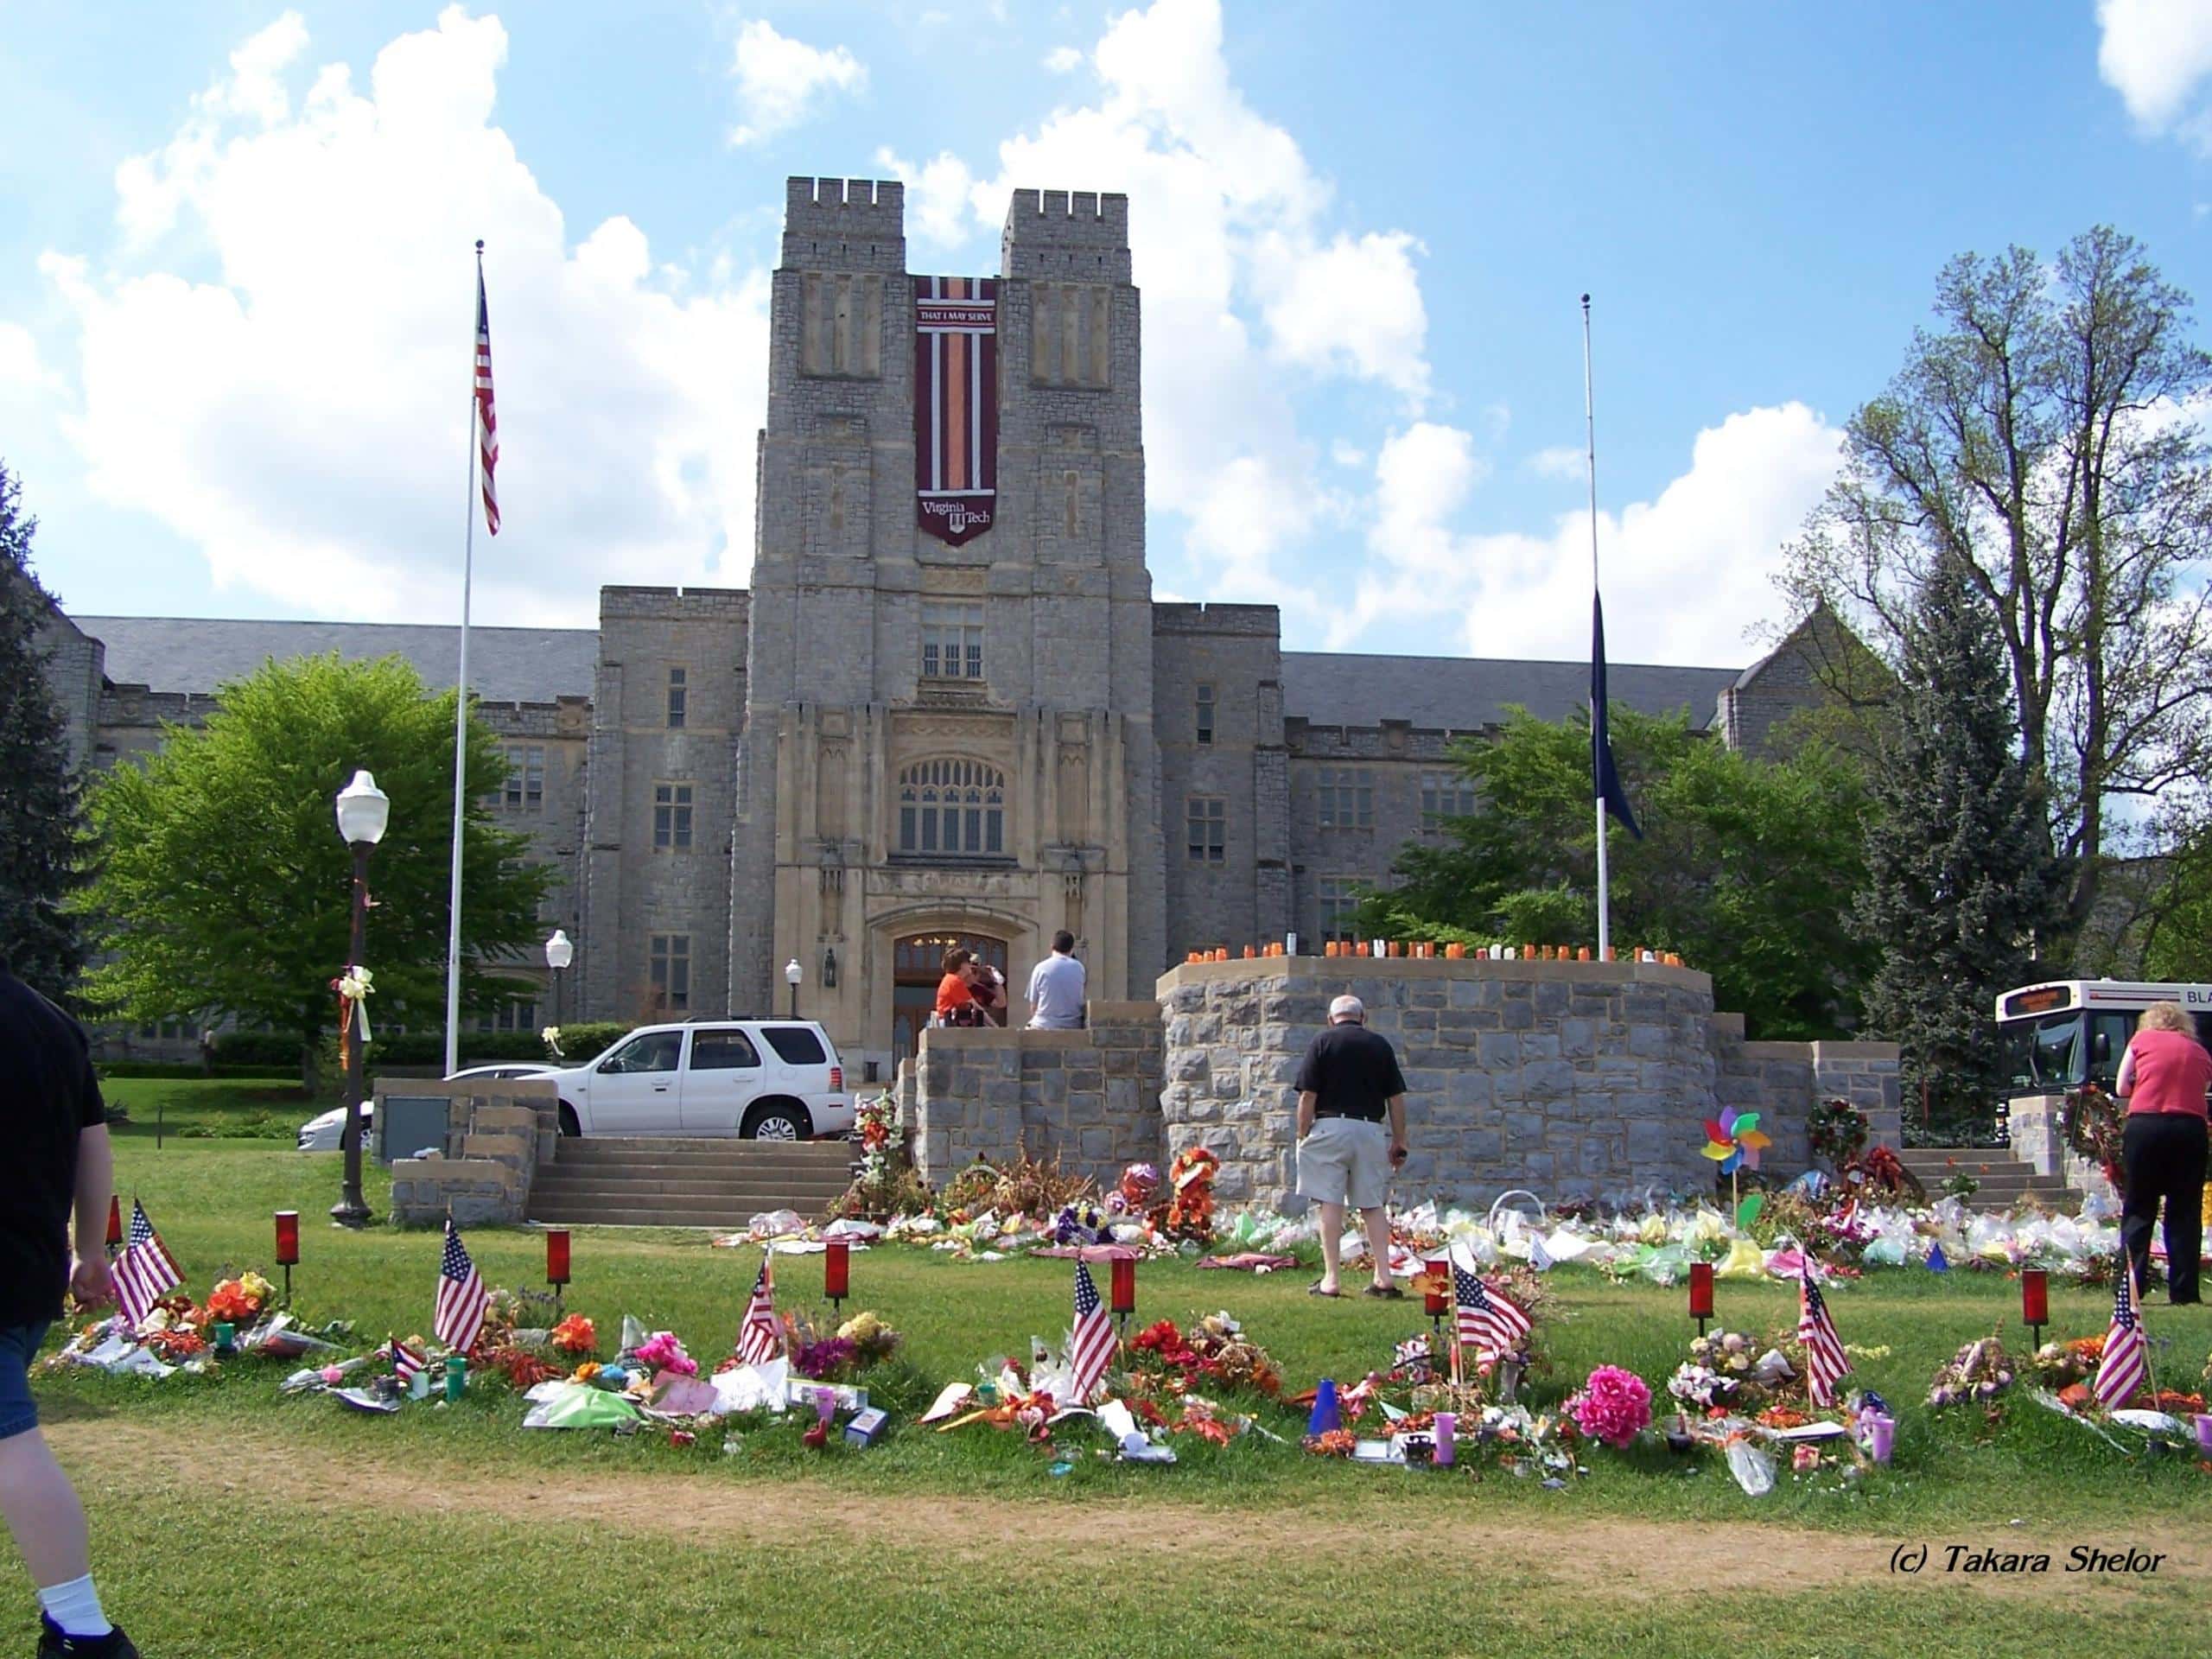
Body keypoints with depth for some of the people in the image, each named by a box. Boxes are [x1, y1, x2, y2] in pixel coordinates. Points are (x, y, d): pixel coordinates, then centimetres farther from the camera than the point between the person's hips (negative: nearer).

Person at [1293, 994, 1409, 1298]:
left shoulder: (1323, 1042, 1)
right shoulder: (1380, 1045, 9)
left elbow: (1308, 1096, -5)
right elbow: (1396, 1099, 8)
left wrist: (1303, 1136, 2)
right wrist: (1399, 1142, 13)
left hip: (1330, 1127, -3)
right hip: (1370, 1129, 3)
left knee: (1330, 1203, -1)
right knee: (1373, 1206, 9)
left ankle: (1330, 1279, -1)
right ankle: (1383, 1277, 5)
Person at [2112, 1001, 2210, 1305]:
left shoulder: (2143, 1039, 13)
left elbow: (2121, 1088, 13)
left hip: (2145, 1124, -1)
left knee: (2138, 1210, 6)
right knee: (2185, 1212, 9)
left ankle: (2132, 1287, 2)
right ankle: (2183, 1290, 7)